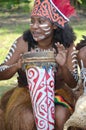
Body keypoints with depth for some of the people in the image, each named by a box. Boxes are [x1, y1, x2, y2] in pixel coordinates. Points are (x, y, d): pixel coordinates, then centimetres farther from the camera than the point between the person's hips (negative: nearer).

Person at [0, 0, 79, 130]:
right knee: (27, 119, -31)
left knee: (60, 117, -30)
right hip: (26, 93, 0)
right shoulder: (23, 43, -11)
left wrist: (63, 66, -28)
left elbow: (73, 84, -7)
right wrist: (17, 66, -32)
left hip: (58, 93, 1)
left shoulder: (67, 46, -8)